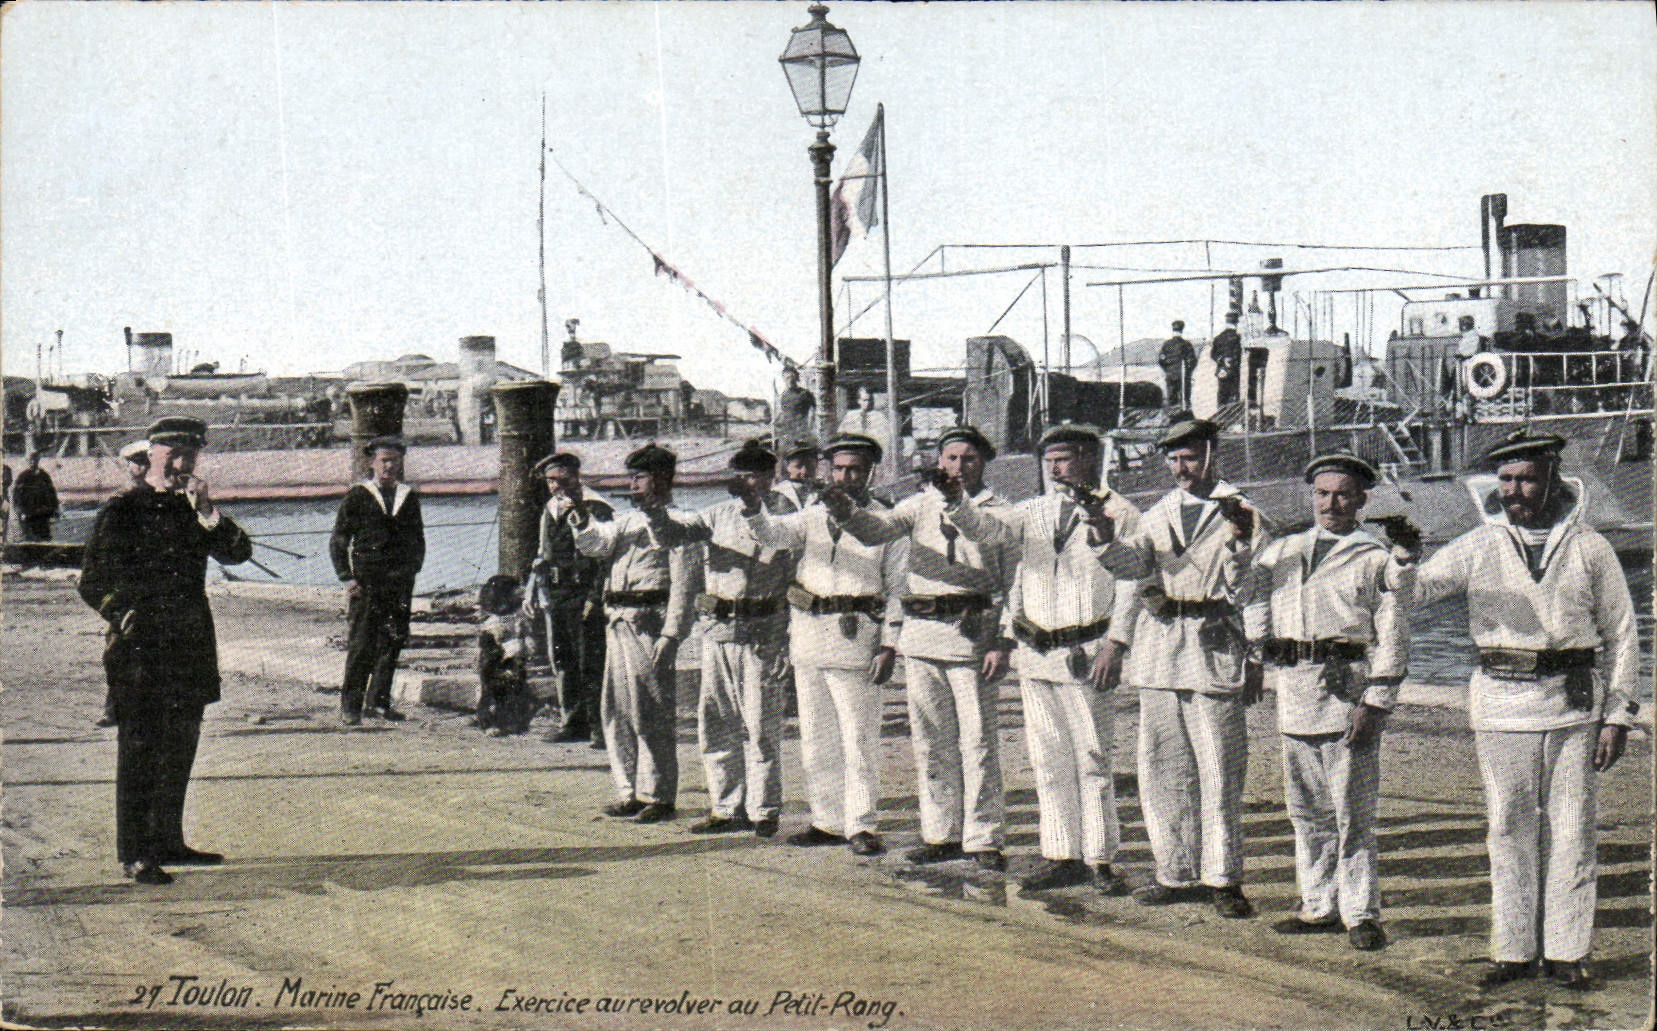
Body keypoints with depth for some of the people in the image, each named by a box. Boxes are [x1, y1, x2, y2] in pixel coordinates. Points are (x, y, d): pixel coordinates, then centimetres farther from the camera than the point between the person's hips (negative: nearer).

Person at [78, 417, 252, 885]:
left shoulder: (195, 509, 12)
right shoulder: (121, 510, -3)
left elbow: (238, 552, -3)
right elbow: (92, 584, -2)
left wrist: (208, 516, -17)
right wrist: (124, 616, -15)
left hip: (190, 650, 6)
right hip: (139, 652, -6)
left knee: (179, 750, 13)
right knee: (139, 751, -4)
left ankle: (167, 842, 25)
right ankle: (134, 855, 0)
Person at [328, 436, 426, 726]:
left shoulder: (409, 498, 14)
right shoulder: (357, 497, 3)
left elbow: (417, 539, 23)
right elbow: (338, 541, 4)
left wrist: (413, 569, 10)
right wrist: (347, 578, -5)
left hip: (400, 582, 4)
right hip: (365, 581, -4)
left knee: (393, 641, 4)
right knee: (362, 644, -6)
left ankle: (378, 700, 15)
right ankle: (350, 705, -2)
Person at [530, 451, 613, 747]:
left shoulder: (595, 510, -7)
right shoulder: (549, 511, 16)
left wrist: (595, 597, -18)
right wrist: (535, 591, 17)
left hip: (584, 594, -7)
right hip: (554, 595, 7)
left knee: (591, 663, -8)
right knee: (563, 662, 12)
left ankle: (600, 727, -5)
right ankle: (572, 722, 21)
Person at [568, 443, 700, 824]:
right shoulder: (627, 521, 23)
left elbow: (683, 584, -10)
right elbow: (597, 544, 10)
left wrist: (671, 635, -17)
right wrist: (582, 519, -9)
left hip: (650, 621, -8)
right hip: (618, 622, 8)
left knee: (653, 713, -6)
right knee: (617, 709, 10)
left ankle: (659, 796, 0)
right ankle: (630, 792, 18)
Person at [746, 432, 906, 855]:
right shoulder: (813, 517, 14)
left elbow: (897, 589, 0)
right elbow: (775, 533, -3)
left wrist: (889, 646, -8)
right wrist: (752, 508, -25)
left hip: (855, 637, -5)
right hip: (808, 636, 5)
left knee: (858, 736, -5)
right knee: (816, 737, 10)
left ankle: (861, 826, -1)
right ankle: (828, 821, 19)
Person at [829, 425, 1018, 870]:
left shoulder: (1000, 515, 3)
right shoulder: (920, 506, 12)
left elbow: (1014, 584, 1)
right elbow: (879, 529, -4)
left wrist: (1003, 644, -9)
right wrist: (845, 512, -26)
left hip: (974, 635, -4)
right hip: (922, 635, 4)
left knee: (978, 741, -4)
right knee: (931, 741, 9)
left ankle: (983, 840, 2)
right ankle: (941, 834, 19)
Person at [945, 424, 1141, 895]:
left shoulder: (1119, 515, -1)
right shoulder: (1033, 512, 12)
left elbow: (1129, 586, -3)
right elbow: (987, 530, 0)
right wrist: (955, 502, -19)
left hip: (1085, 652, -5)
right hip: (1034, 651, 5)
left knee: (1092, 757, -2)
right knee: (1048, 758, 7)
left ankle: (1099, 859, 5)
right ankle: (1060, 856, 14)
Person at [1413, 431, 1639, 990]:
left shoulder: (1589, 549, 5)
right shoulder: (1478, 547, 6)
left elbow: (1621, 635, 7)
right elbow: (1412, 591, -1)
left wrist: (1618, 716, 1)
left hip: (1573, 705, -1)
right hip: (1502, 707, 1)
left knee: (1571, 832, 2)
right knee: (1509, 832, 4)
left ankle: (1567, 950, 10)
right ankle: (1515, 950, 13)